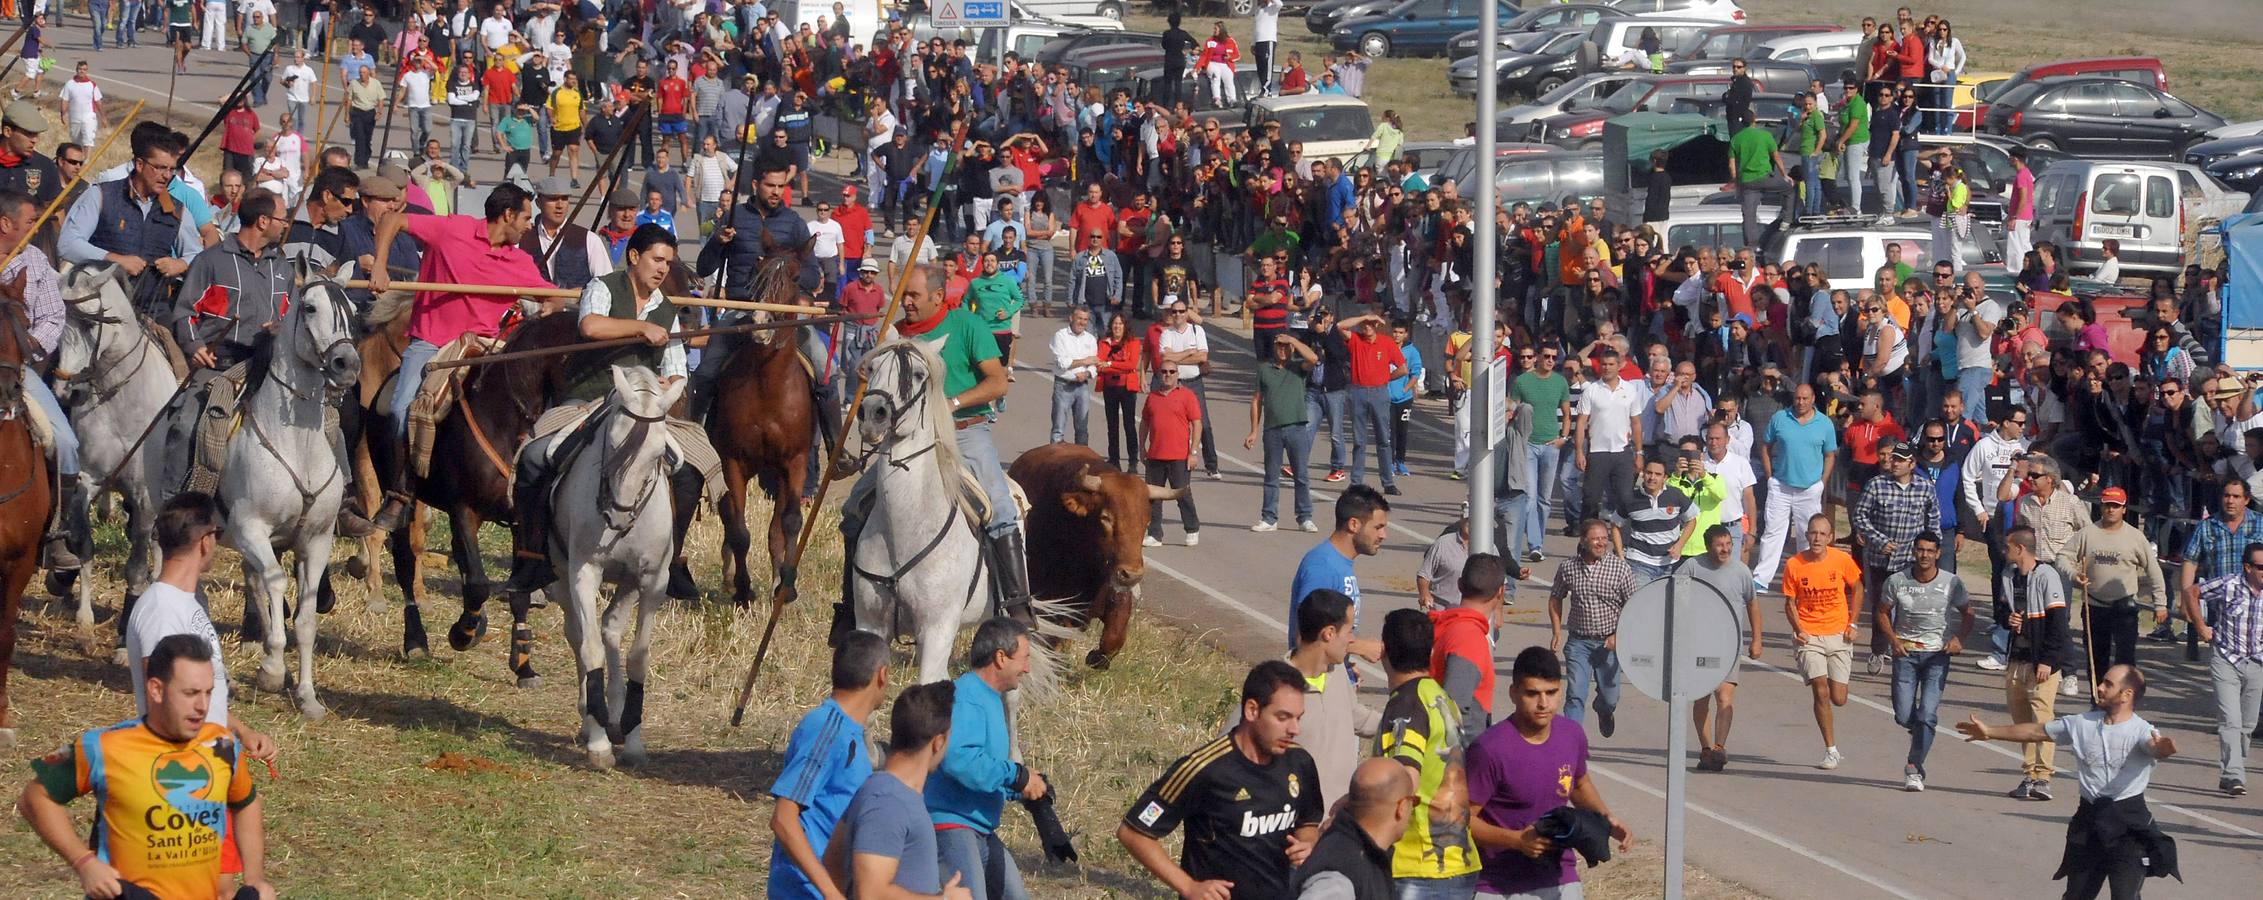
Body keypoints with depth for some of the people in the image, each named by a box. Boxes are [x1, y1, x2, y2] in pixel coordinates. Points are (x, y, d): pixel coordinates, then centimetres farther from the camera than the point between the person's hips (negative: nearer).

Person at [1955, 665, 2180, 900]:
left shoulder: (2141, 731, -13)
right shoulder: (2083, 724, 5)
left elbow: (2155, 746, -35)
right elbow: (2037, 731, 15)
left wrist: (2163, 748, -61)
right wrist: (1989, 732, 21)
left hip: (2129, 826, -6)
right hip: (2089, 821, 6)